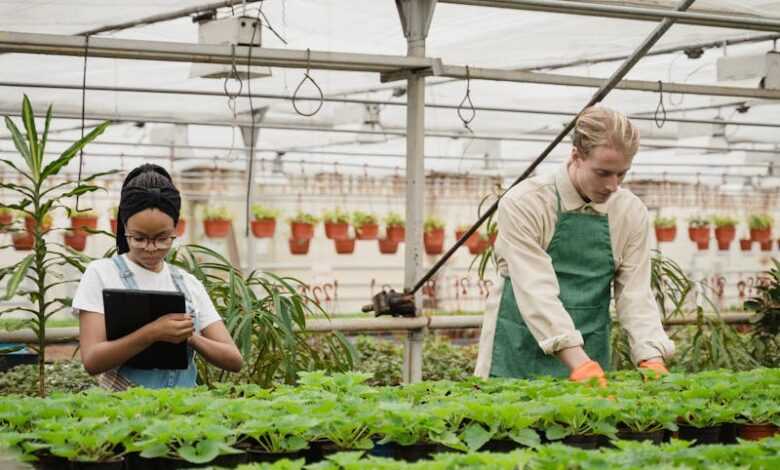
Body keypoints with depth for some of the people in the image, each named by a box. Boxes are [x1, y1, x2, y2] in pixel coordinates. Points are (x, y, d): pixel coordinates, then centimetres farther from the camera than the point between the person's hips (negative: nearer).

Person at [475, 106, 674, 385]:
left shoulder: (632, 213, -1)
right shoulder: (523, 203, -15)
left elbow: (635, 296, -1)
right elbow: (536, 292, -23)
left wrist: (652, 363, -18)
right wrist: (581, 365, -32)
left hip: (590, 363, 4)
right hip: (518, 362, -3)